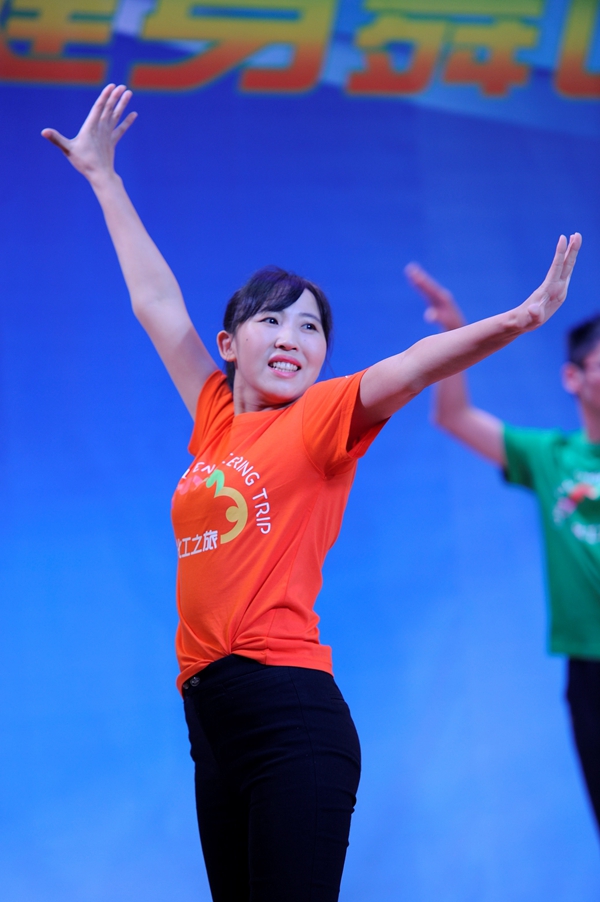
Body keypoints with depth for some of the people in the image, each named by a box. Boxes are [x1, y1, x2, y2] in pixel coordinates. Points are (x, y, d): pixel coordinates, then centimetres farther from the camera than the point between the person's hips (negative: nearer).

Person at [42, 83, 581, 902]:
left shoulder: (324, 419, 1)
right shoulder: (216, 420, 15)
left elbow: (414, 368, -14)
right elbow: (156, 303, 25)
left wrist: (514, 321, -29)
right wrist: (103, 175, 34)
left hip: (289, 717, -6)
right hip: (211, 718, 6)